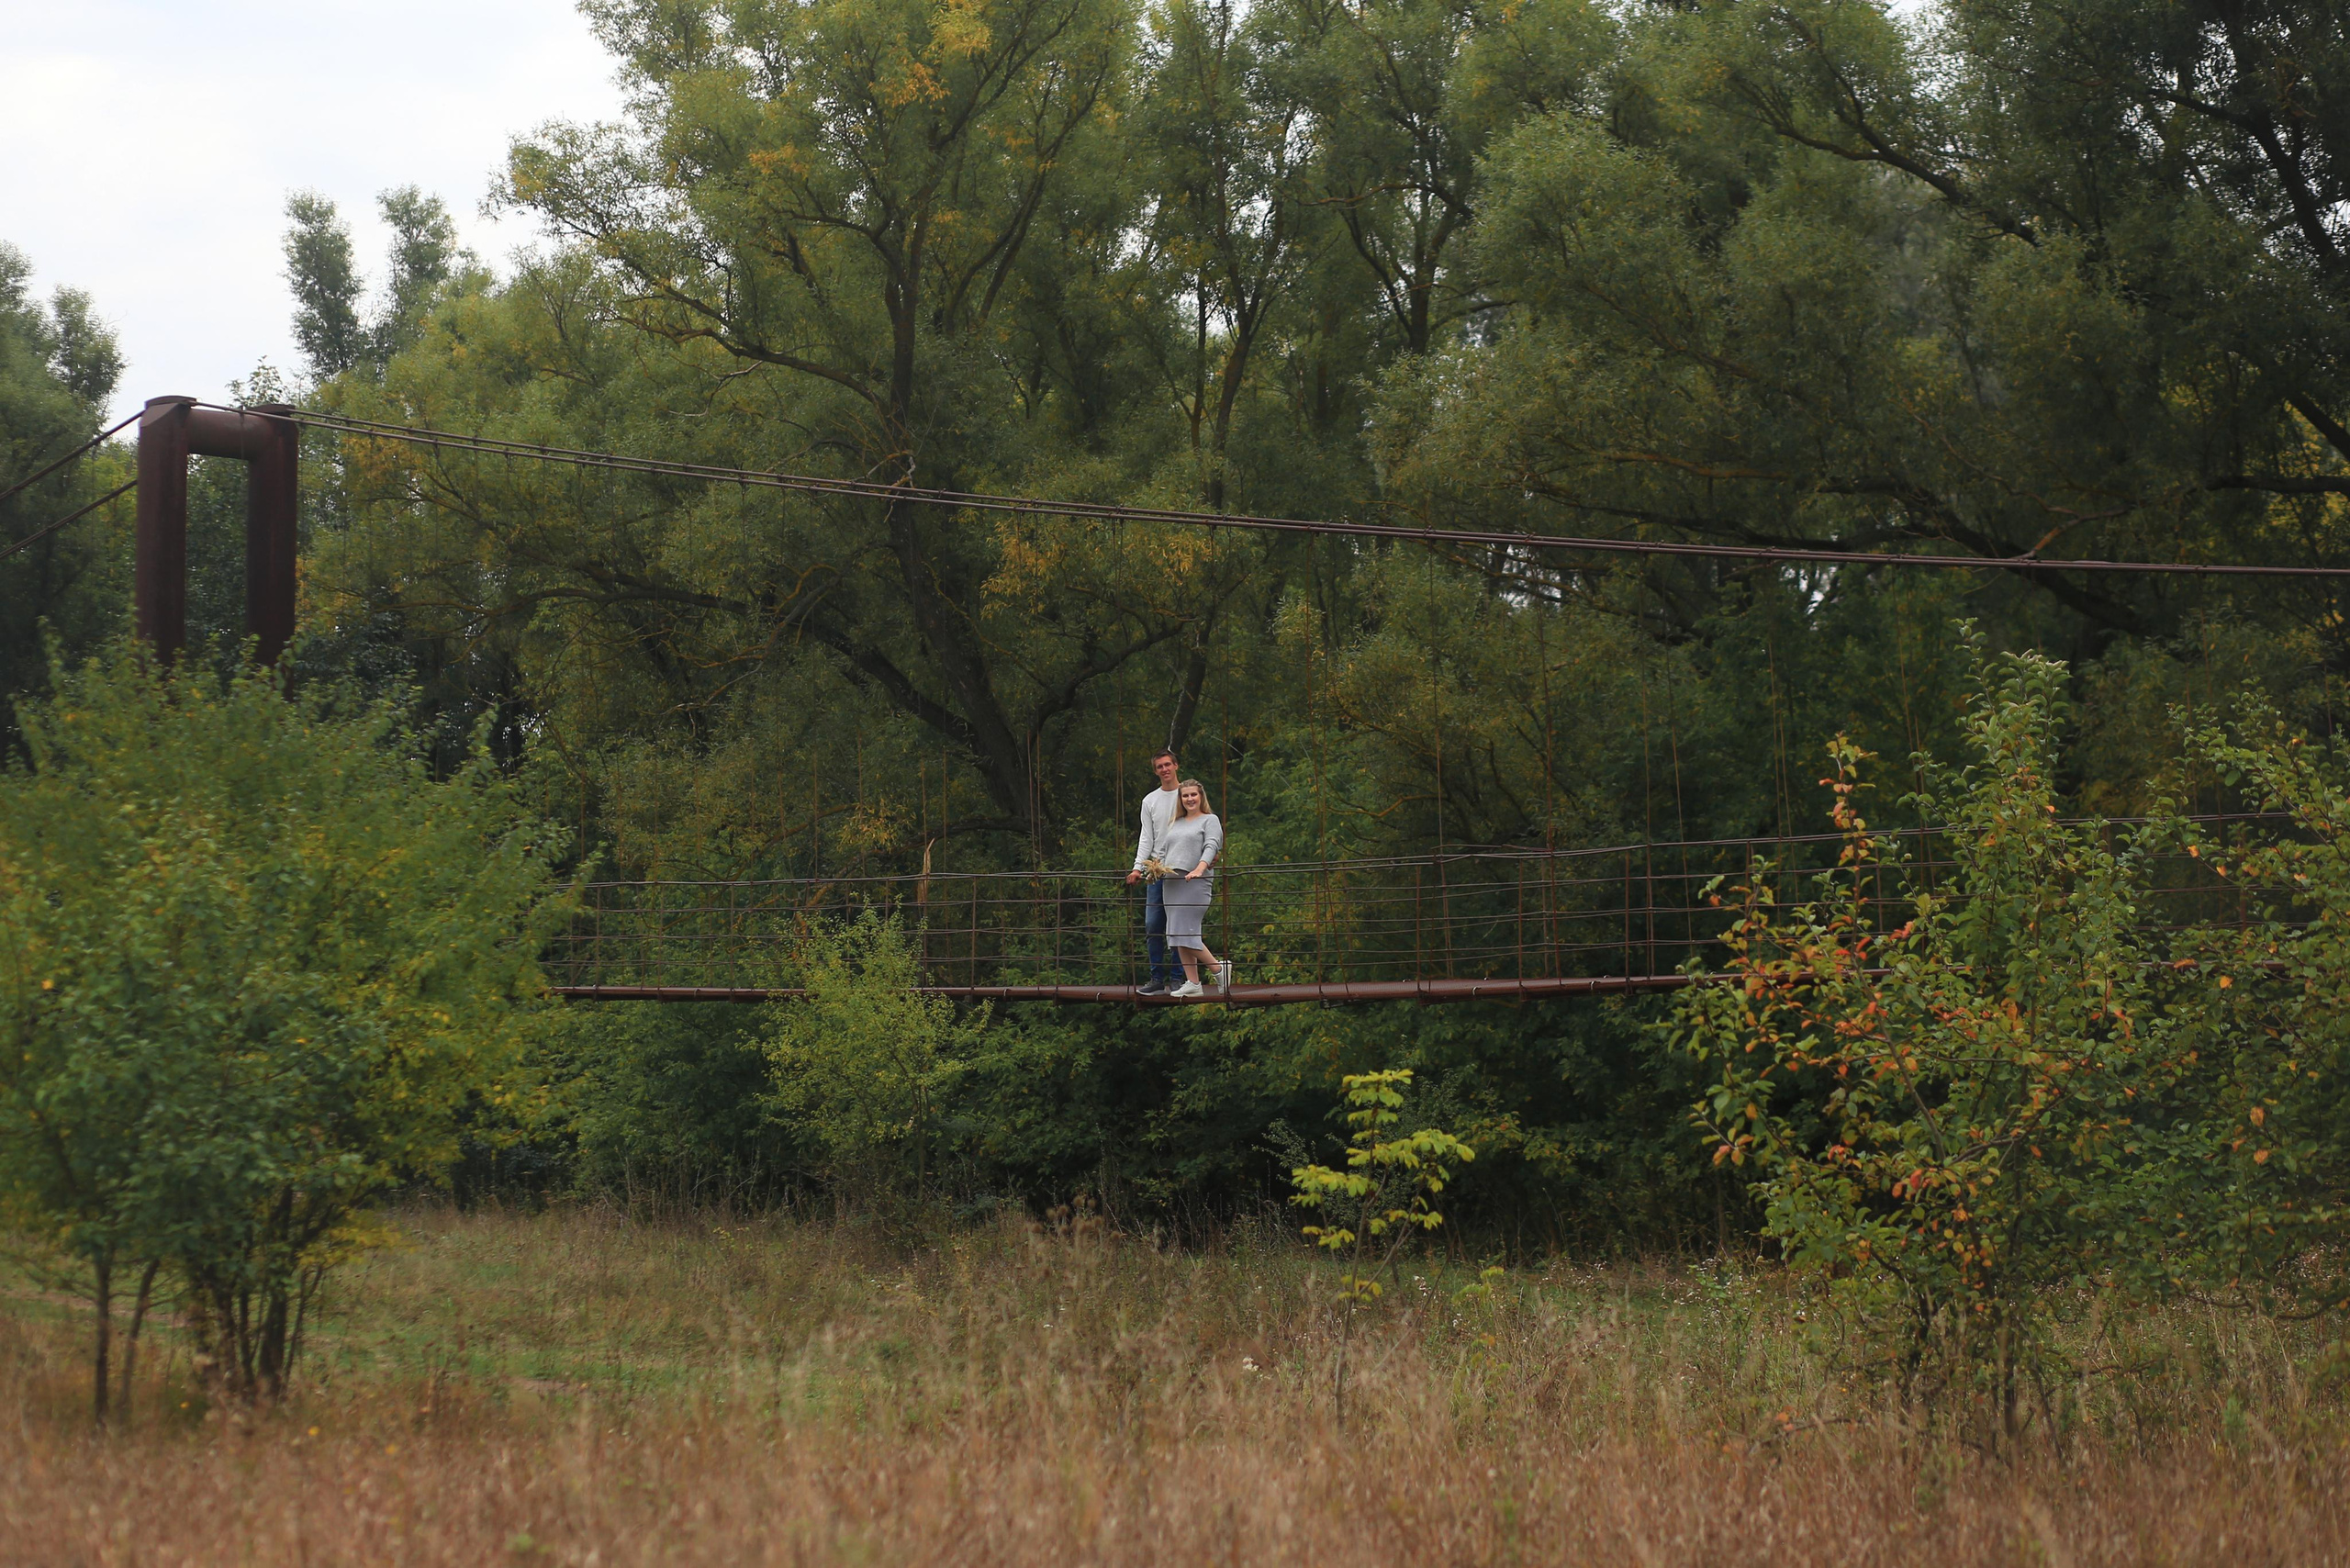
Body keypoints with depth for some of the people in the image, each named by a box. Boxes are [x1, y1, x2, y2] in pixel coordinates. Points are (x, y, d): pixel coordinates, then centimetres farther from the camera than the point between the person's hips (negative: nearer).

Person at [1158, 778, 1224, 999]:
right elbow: (1163, 851, 25)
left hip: (1195, 882, -7)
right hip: (1171, 882, 7)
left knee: (1187, 932, -14)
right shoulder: (1175, 824, 23)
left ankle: (1217, 968, 1)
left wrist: (1200, 868, -27)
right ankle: (1192, 983, 5)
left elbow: (1211, 846, -11)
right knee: (1177, 933, 3)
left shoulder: (1210, 820, 4)